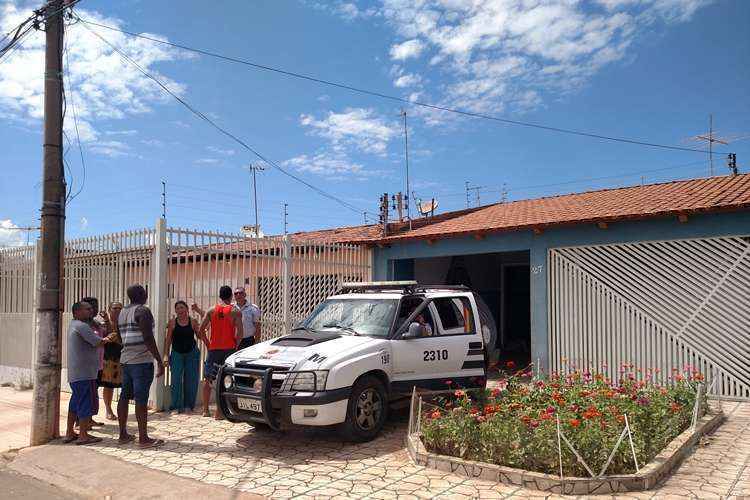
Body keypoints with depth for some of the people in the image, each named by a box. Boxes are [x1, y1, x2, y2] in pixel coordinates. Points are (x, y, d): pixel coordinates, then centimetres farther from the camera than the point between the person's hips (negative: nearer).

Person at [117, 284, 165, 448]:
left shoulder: (122, 313, 16)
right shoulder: (143, 311, -12)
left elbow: (120, 338, 21)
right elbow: (148, 338, -19)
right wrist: (159, 361, -18)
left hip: (125, 360, 9)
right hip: (142, 361, -9)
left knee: (125, 396, 13)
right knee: (141, 399, -7)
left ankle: (123, 434, 21)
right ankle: (143, 438, -5)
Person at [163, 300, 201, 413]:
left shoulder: (193, 322, 0)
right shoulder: (172, 322, 0)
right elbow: (168, 340, 1)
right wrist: (166, 355, -4)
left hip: (191, 354, 0)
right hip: (177, 354, 0)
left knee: (191, 381, 4)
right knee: (176, 381, -4)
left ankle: (189, 405, 16)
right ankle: (176, 406, 3)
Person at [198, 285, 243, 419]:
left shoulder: (211, 310, 5)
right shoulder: (235, 311, -3)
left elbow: (201, 331, 3)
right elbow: (240, 333, -12)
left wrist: (208, 344, 12)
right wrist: (235, 345, 3)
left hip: (213, 348, 3)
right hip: (229, 349, -3)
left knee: (207, 379, 15)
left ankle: (205, 410, 18)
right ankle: (218, 411, 0)